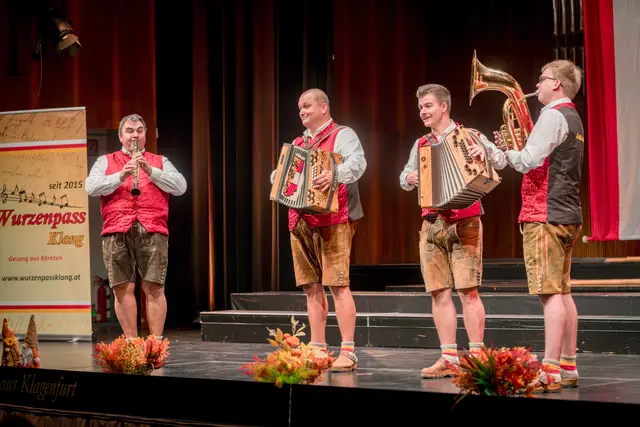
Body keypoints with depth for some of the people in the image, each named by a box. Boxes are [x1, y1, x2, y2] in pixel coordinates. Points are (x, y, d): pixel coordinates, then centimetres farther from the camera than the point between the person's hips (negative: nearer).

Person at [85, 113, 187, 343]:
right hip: (116, 232, 0)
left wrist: (150, 171, -5)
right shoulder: (105, 161, 20)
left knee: (154, 287, -8)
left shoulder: (160, 161, 21)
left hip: (153, 231, 0)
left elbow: (180, 187, 5)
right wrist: (120, 176, -9)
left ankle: (156, 342, -8)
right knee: (123, 288, -5)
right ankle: (131, 342, 0)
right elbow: (91, 187, 3)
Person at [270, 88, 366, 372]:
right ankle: (318, 350, 12)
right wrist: (278, 177, -1)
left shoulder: (342, 135, 0)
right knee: (312, 287, 7)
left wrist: (335, 175, -38)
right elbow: (281, 172, 24)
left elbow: (358, 162, -19)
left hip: (332, 221, -7)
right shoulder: (298, 143, 23)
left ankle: (348, 352, -12)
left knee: (338, 284, -12)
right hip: (301, 221, 7)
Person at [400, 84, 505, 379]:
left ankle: (476, 356, -5)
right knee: (439, 293, 3)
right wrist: (410, 177, -3)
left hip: (463, 222, -5)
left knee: (467, 290, -9)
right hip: (432, 224, 6)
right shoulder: (421, 145, 17)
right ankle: (449, 358, 8)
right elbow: (404, 179, 20)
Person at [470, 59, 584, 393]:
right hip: (567, 215, 10)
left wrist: (492, 150, -5)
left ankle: (550, 372, -13)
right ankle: (568, 367, 15)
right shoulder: (572, 118, 20)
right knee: (562, 292, 12)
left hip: (545, 215, -10)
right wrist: (507, 148, 11)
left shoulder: (553, 115, -11)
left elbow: (528, 161, -19)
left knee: (550, 293, -11)